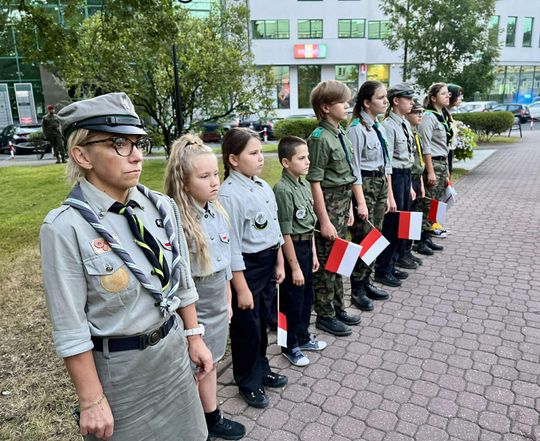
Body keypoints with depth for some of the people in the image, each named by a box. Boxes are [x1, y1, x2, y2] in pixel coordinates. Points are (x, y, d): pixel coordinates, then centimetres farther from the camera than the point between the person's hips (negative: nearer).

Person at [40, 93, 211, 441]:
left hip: (173, 349, 5)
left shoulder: (163, 208, -6)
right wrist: (92, 402, -12)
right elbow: (70, 328, -17)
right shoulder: (65, 228, -20)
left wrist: (194, 337, 9)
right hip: (116, 364, -4)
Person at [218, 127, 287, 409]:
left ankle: (261, 370, 46)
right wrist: (241, 289, -17)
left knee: (262, 321, 23)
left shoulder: (264, 187, 3)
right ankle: (248, 383, 34)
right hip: (246, 267, -7)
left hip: (268, 263, 8)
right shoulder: (229, 195, -21)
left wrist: (279, 263, 14)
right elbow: (231, 246, -20)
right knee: (247, 327, 11)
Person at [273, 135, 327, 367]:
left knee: (307, 296, 20)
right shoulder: (283, 189, -21)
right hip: (292, 249, -8)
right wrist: (294, 267, -18)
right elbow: (285, 233, -21)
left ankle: (303, 337, 39)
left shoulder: (304, 184, 5)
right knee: (292, 300, 7)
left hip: (306, 246, 8)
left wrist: (313, 253, 13)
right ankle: (290, 346, 25)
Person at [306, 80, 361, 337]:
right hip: (327, 205, -9)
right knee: (326, 262, 3)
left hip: (342, 203, 9)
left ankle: (337, 308, 33)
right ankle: (325, 316, 19)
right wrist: (324, 221, -19)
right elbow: (315, 183, -19)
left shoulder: (340, 134, 9)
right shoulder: (320, 138, -17)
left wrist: (348, 208, 15)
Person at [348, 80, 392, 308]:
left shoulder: (379, 127, 11)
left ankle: (367, 282, 27)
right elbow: (354, 169, -16)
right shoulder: (357, 129, -14)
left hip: (381, 184, 8)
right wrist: (360, 202, -17)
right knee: (363, 239, -2)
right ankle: (357, 290, 12)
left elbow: (386, 163, 15)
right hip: (364, 185, -8)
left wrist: (388, 193, 12)